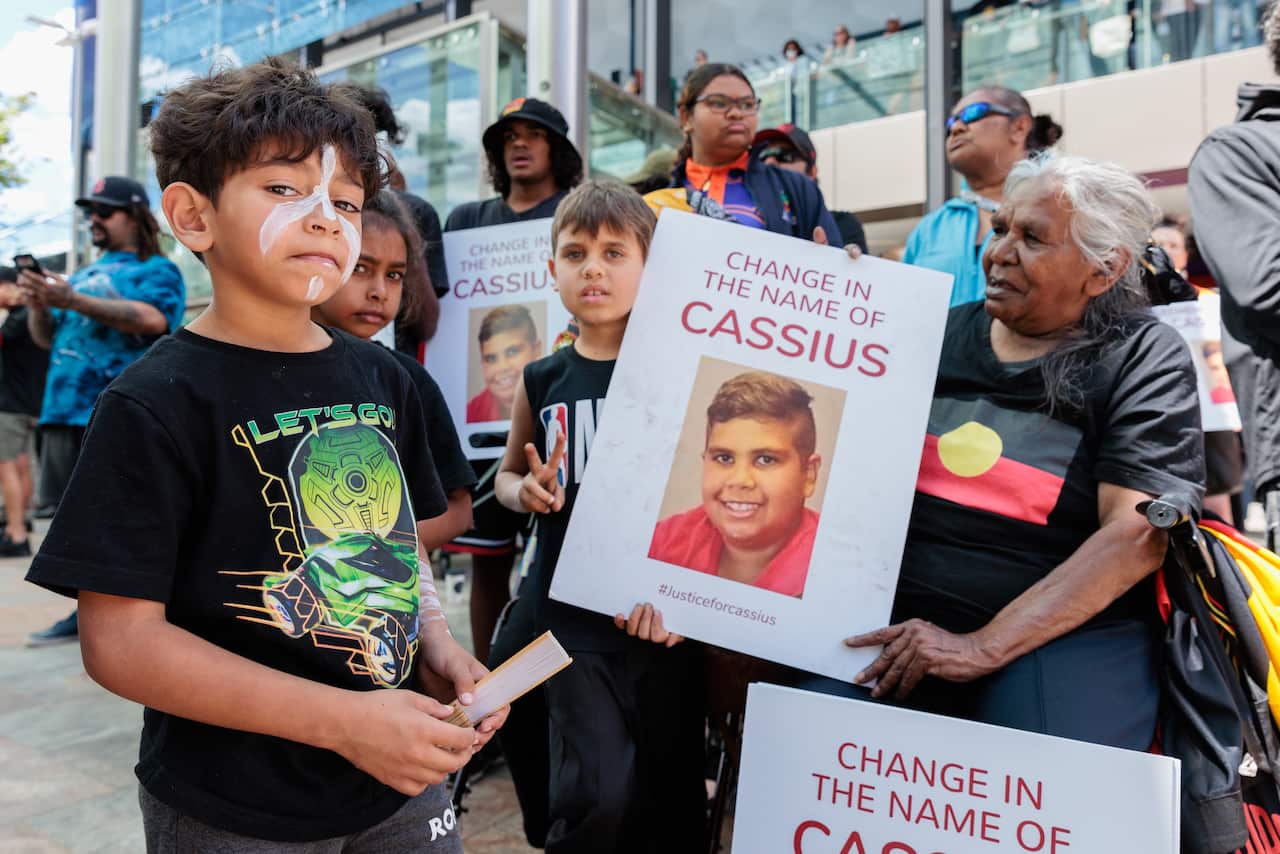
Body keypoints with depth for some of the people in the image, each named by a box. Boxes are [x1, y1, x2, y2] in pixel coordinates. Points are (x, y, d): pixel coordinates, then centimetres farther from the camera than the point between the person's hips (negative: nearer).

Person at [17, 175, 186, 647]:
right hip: (66, 411, 7)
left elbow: (151, 319, -18)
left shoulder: (157, 270, 3)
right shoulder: (83, 275, 25)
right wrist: (39, 305, 5)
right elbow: (47, 339, 26)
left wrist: (74, 301, -19)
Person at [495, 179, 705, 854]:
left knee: (674, 797, 11)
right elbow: (508, 475, 18)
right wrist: (528, 491, -5)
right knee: (598, 796, -3)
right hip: (572, 617, 1)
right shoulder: (542, 382, 2)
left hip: (663, 616, 0)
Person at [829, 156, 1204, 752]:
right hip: (896, 622, 3)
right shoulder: (940, 334, 10)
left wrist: (984, 648, -20)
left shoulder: (1143, 360, -1)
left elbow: (1138, 533, -12)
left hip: (1067, 633, -2)